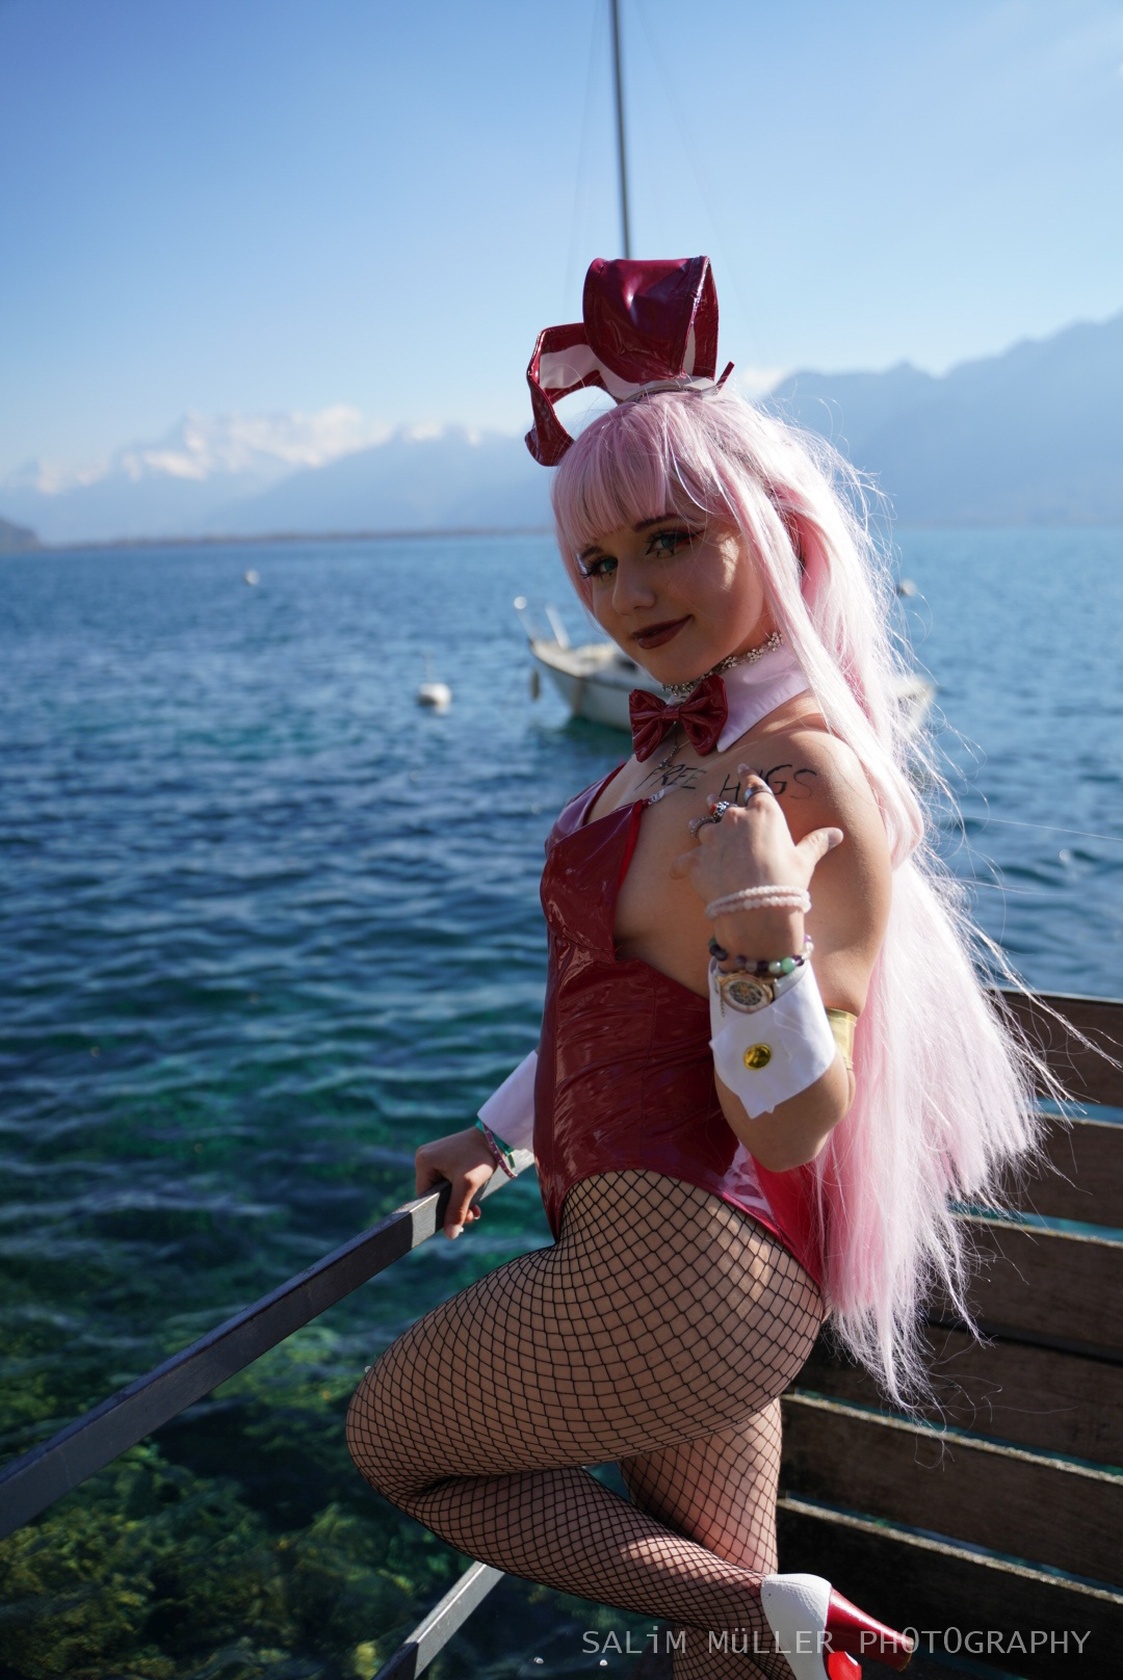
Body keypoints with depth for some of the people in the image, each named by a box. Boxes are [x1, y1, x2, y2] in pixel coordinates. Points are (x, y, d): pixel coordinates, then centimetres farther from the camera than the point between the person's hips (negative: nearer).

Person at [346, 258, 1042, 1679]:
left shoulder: (812, 777, -23)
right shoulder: (687, 736, 4)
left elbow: (791, 1129, -22)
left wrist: (760, 923, -38)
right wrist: (500, 1134, 24)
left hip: (685, 1268, -8)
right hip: (673, 1253, 8)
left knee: (389, 1439, 13)